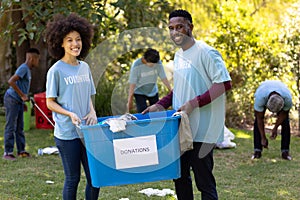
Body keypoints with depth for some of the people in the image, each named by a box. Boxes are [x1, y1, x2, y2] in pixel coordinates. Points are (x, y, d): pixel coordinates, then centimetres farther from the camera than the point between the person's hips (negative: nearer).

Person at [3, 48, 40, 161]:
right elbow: (11, 81, -27)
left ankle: (21, 151, 17)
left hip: (19, 101, 10)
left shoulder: (27, 70, 14)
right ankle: (7, 153, -1)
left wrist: (23, 102, 20)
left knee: (19, 127, 12)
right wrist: (22, 95, -22)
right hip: (12, 100, -10)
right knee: (10, 127, -5)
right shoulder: (23, 68, -16)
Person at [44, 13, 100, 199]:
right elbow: (50, 102, -5)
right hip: (67, 133, -5)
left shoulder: (85, 67, 9)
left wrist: (92, 112, -1)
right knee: (73, 179, 3)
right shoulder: (56, 70, -8)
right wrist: (71, 114, -19)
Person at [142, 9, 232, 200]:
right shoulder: (178, 56, 15)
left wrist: (194, 104, -21)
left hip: (201, 130, -9)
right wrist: (160, 105, 10)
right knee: (180, 176, 14)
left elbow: (224, 84, -18)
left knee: (204, 181, -4)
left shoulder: (206, 52, -11)